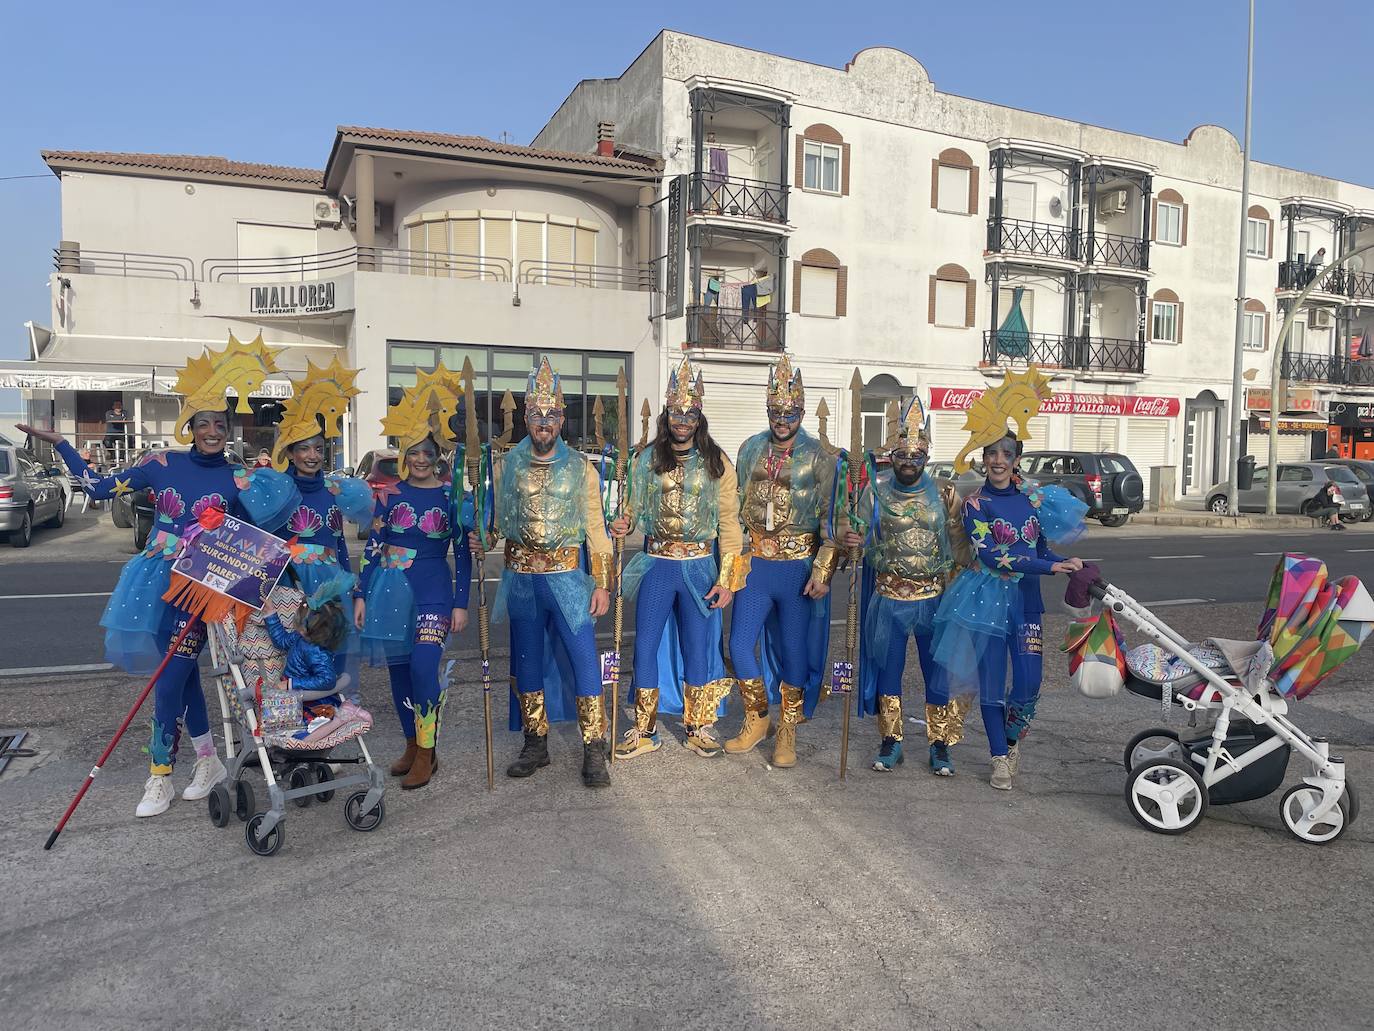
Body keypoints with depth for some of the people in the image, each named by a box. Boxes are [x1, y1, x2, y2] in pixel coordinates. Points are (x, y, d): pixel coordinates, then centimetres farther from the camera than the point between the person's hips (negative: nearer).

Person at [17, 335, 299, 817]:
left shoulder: (237, 480, -2)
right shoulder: (162, 464, 2)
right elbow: (99, 488, 6)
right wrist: (58, 443, 4)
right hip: (158, 579, 3)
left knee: (169, 683, -4)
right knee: (183, 674, 10)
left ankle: (160, 779, 9)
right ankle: (208, 762, 25)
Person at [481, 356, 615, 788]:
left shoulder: (579, 468, 0)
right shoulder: (507, 465, 5)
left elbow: (595, 527, 0)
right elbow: (498, 519, 13)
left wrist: (602, 584, -4)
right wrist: (482, 539, -9)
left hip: (567, 577, -2)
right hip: (521, 578, 3)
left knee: (584, 659, -5)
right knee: (527, 661, 11)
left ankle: (594, 752, 6)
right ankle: (535, 744, 26)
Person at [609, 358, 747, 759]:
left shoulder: (717, 463, -1)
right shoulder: (646, 459, 4)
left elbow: (729, 523, -1)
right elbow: (636, 509, 12)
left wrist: (726, 579, -6)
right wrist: (624, 524, -12)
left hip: (700, 566, -1)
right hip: (656, 564, 2)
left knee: (698, 648, 6)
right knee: (645, 646, 3)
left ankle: (698, 727, 24)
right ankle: (644, 731, 17)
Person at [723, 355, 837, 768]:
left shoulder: (817, 456, -5)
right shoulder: (751, 449, 6)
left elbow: (831, 518, -6)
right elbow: (736, 508, 12)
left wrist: (822, 571, -13)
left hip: (798, 565, -3)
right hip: (756, 563, 3)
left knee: (794, 650, 6)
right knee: (740, 645, 1)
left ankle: (787, 732, 23)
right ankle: (756, 719, 24)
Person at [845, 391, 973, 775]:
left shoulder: (943, 493, -2)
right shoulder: (876, 489, -2)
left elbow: (962, 553, 2)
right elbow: (861, 538, 2)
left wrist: (955, 517, -14)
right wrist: (853, 541, -15)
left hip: (934, 598, 0)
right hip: (888, 597, 1)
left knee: (940, 672, 4)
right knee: (887, 672, 9)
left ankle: (940, 745, 21)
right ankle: (890, 742, 25)